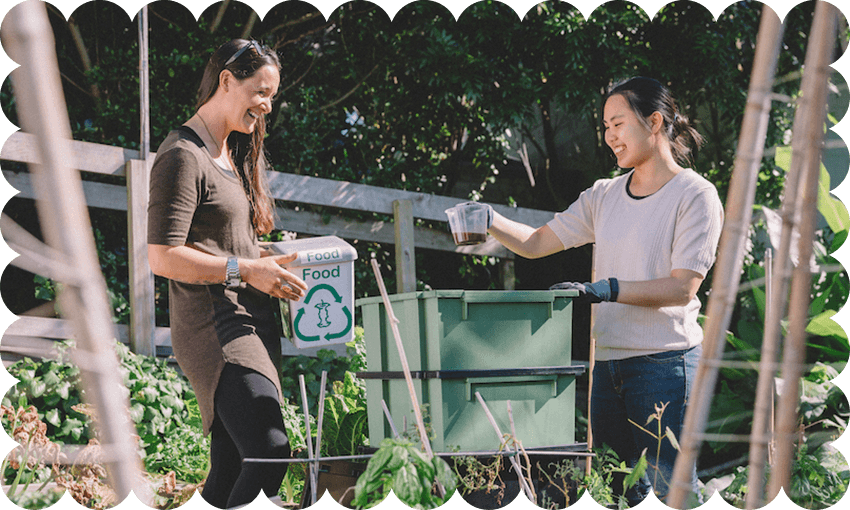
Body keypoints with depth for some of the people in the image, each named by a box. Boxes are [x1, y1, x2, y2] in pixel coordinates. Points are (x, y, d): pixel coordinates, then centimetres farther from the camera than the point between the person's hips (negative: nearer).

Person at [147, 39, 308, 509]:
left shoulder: (230, 156, 22)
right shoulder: (183, 157, -9)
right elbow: (163, 257, -16)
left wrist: (270, 257, 11)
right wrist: (246, 270, -17)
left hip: (248, 325, 10)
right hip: (213, 326, -10)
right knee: (271, 456, -23)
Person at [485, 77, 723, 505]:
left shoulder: (695, 195, -5)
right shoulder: (604, 196, 14)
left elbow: (683, 287, -13)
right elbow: (536, 243, 13)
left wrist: (606, 289, -21)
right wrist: (488, 222, -6)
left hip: (666, 362, -6)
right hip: (607, 361, 6)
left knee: (670, 487, -7)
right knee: (625, 488, 8)